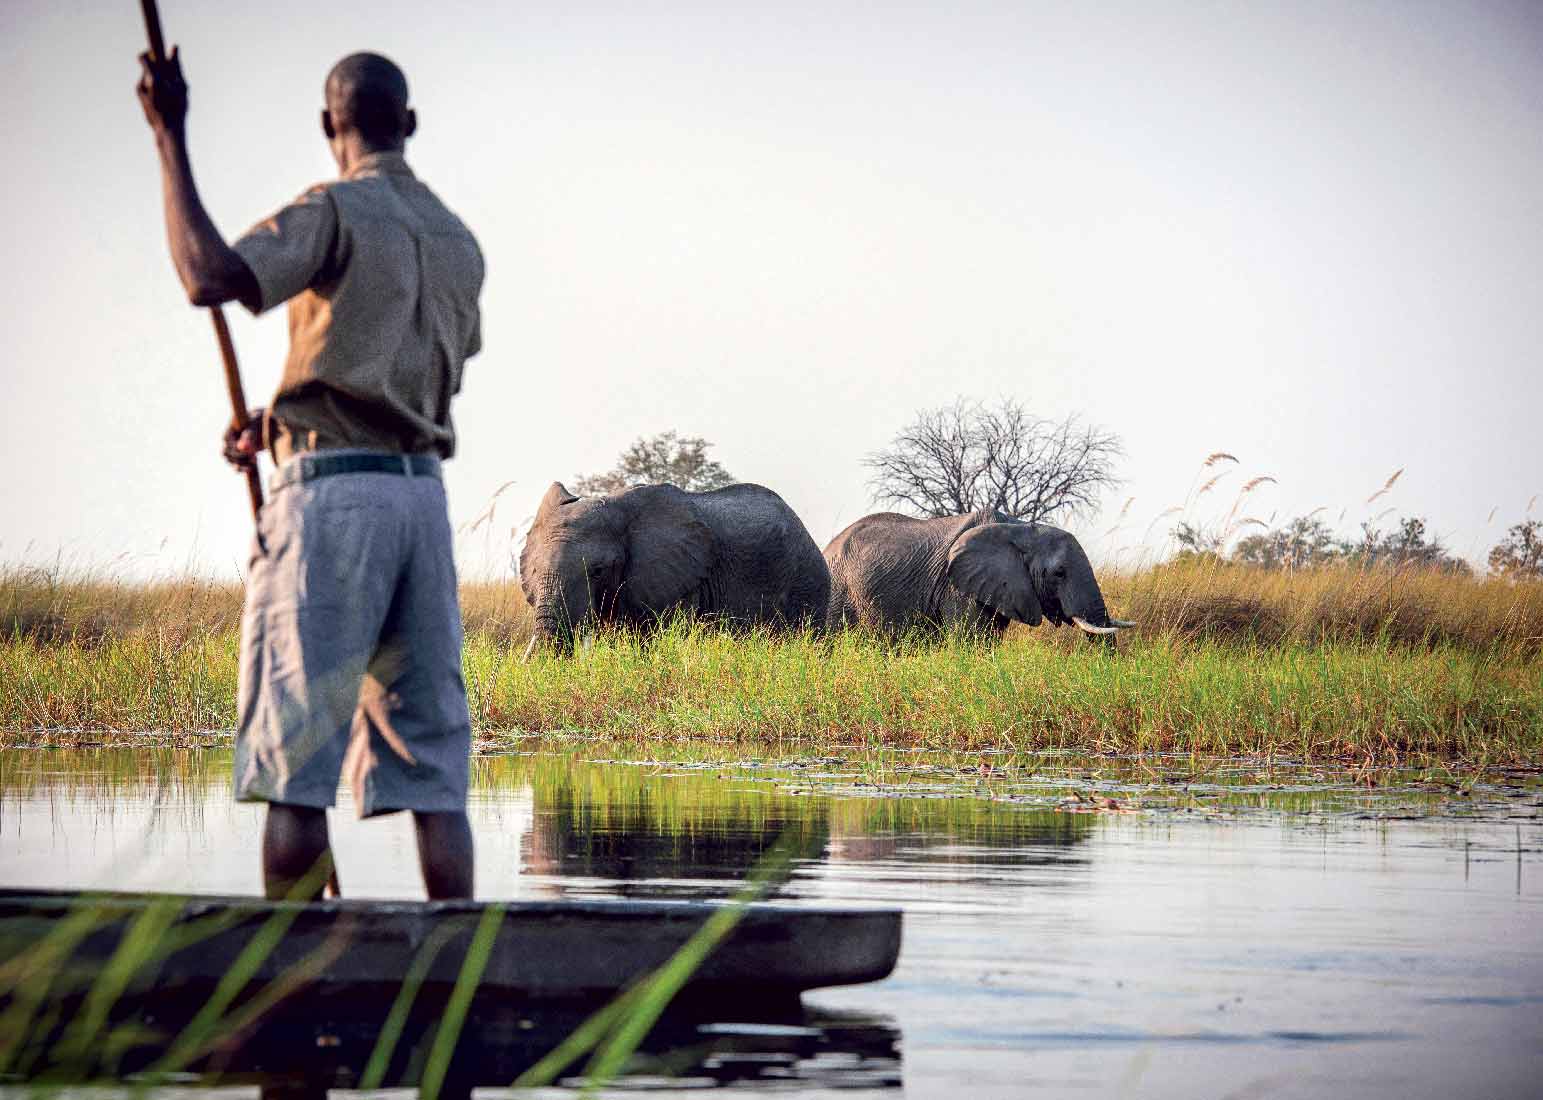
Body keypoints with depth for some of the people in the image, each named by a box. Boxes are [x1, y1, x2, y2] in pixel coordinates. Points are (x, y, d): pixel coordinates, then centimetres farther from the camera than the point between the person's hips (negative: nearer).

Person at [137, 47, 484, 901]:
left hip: (330, 490, -6)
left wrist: (171, 138, -12)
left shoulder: (335, 212, -6)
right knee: (430, 761, 5)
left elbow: (209, 279, -20)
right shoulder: (458, 241, 17)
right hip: (422, 490, 6)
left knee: (293, 762, -4)